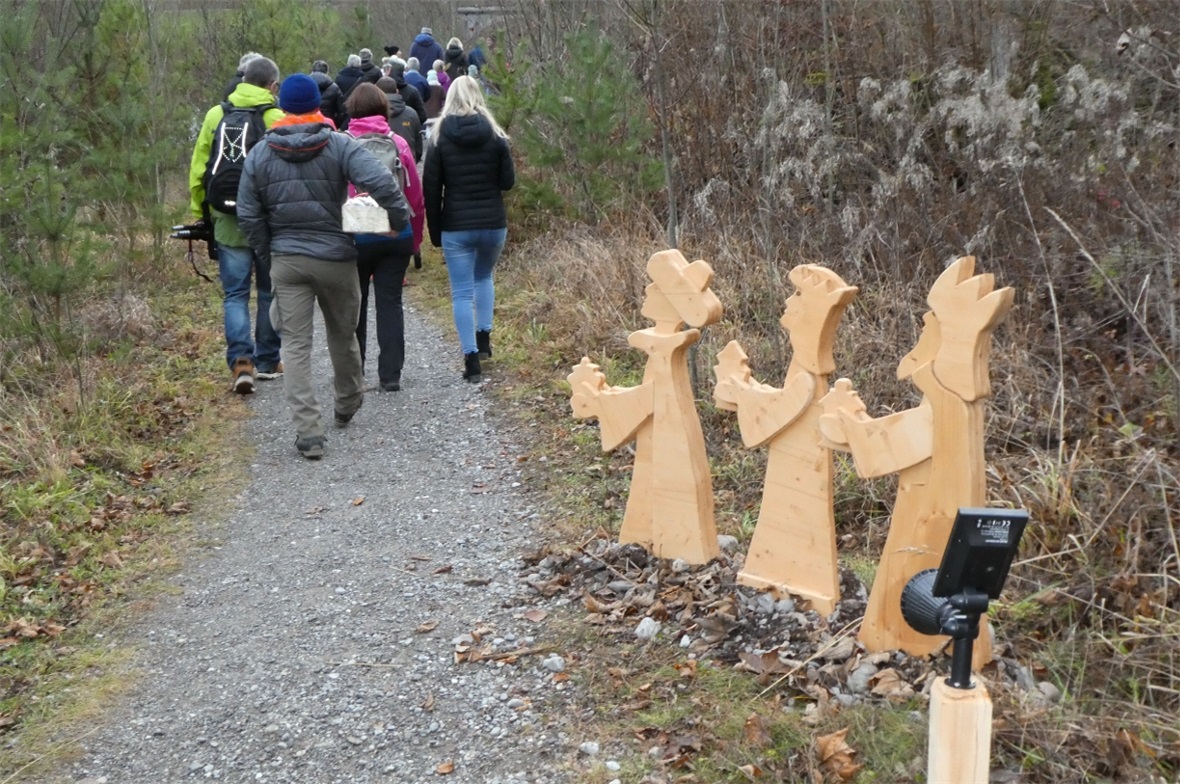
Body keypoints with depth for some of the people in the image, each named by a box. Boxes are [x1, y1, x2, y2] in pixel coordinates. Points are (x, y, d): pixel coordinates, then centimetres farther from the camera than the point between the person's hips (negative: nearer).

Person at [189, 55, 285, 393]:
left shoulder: (216, 115, 3)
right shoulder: (278, 119, -7)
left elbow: (197, 170, 6)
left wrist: (199, 213, 13)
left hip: (228, 221, 2)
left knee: (235, 293, 6)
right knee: (270, 292, 13)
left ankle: (240, 361, -9)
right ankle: (267, 361, 22)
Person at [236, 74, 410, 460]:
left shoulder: (260, 153, 2)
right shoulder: (340, 145, -7)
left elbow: (248, 214, 3)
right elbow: (382, 182, -22)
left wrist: (267, 252, 14)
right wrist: (401, 221, -9)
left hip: (286, 261, 1)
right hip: (335, 258, -1)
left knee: (296, 345, 1)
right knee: (343, 336, 19)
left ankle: (308, 432, -7)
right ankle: (348, 405, 39)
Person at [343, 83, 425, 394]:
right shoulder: (398, 143, -1)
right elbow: (415, 196, 2)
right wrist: (415, 239, 11)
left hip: (355, 236, -1)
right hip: (396, 237, 1)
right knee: (390, 304, 6)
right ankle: (390, 375, 3)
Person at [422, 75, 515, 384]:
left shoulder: (440, 137, -3)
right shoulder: (494, 135, -2)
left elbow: (431, 187, -2)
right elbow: (508, 181, 0)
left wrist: (434, 230, 4)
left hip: (456, 226, -2)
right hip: (493, 223, 2)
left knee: (462, 292, 2)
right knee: (484, 277, 27)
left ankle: (472, 360, -1)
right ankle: (484, 336, 22)